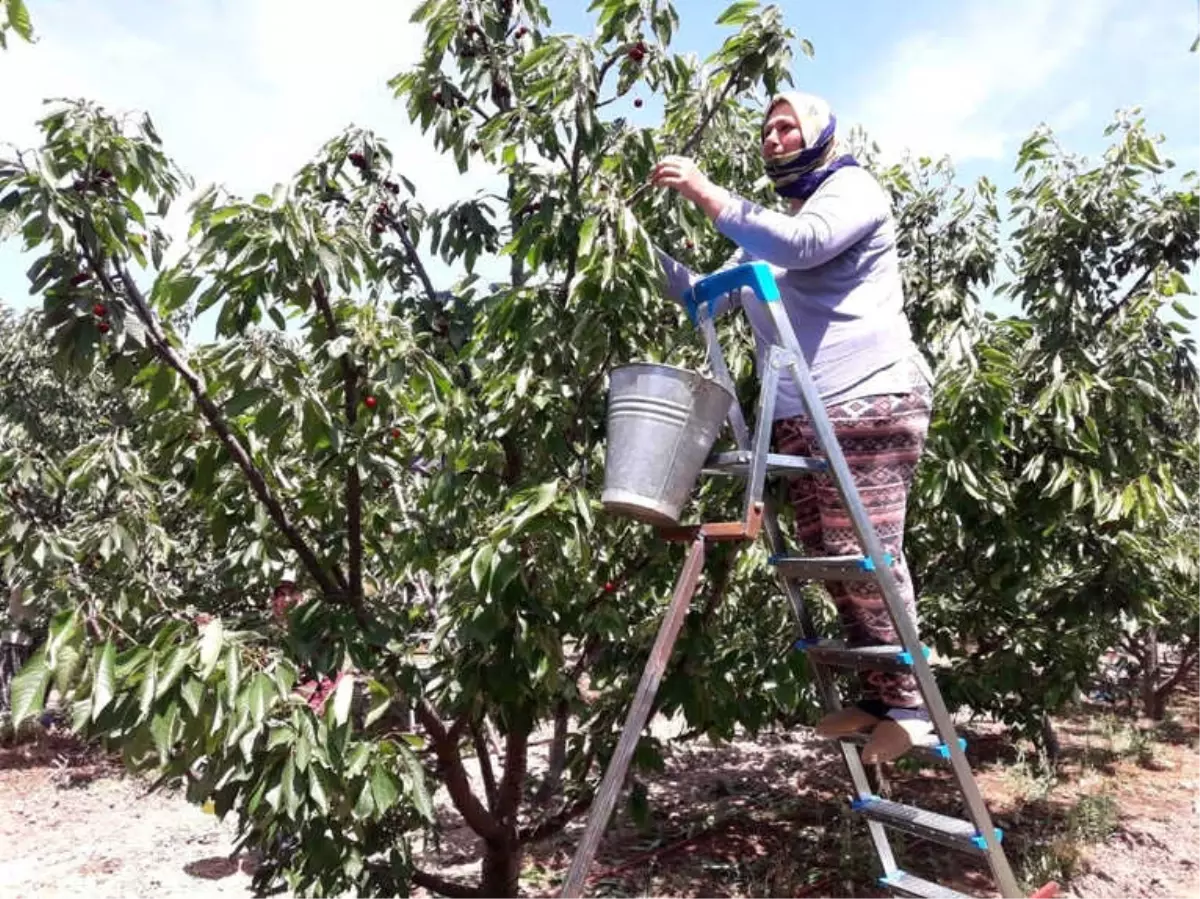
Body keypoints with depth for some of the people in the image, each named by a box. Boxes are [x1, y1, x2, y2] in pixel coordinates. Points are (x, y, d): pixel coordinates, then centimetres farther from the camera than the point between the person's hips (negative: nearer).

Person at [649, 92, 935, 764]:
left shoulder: (854, 187, 5)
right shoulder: (768, 224, 28)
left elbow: (803, 243, -17)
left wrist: (707, 194, -17)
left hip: (868, 404, -7)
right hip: (798, 417, 8)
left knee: (867, 555, -12)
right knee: (828, 557, 4)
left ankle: (908, 702, -2)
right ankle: (876, 696, 12)